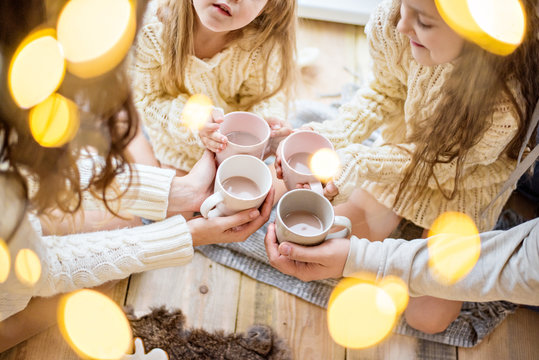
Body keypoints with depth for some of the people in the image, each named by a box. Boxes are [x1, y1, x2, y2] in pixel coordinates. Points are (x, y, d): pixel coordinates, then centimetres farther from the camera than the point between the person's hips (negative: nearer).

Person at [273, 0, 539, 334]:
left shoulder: (506, 106, -42)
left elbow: (441, 163, -22)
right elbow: (384, 92, -7)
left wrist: (350, 160, -24)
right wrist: (328, 137, -20)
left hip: (464, 181, -3)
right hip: (406, 151, 3)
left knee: (429, 316, -2)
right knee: (320, 241, -3)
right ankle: (400, 216, 21)